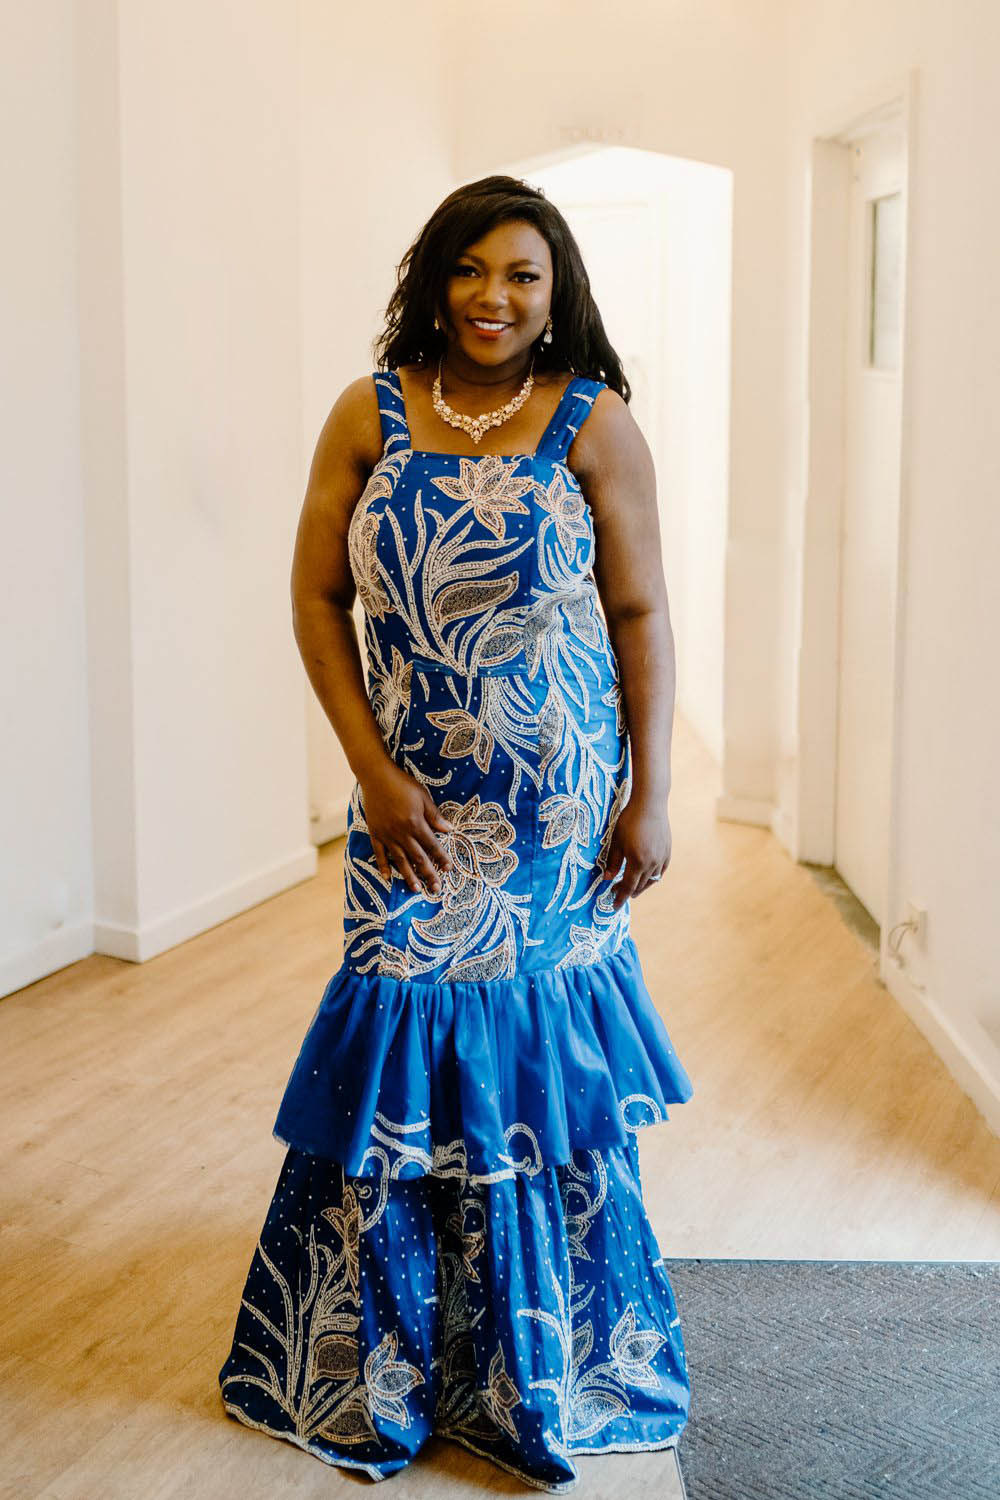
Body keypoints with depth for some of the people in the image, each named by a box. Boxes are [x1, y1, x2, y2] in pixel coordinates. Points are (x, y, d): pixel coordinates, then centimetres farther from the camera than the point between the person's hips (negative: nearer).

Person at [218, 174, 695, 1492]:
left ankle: (540, 1367, 30)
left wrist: (651, 794, -6)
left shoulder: (593, 422, -4)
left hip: (559, 805, -1)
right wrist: (373, 771, -7)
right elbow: (317, 598, 1)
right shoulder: (368, 415, 0)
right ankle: (379, 1359, 27)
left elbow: (640, 613, -3)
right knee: (411, 1046, 5)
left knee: (542, 1050, 8)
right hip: (414, 800, 1)